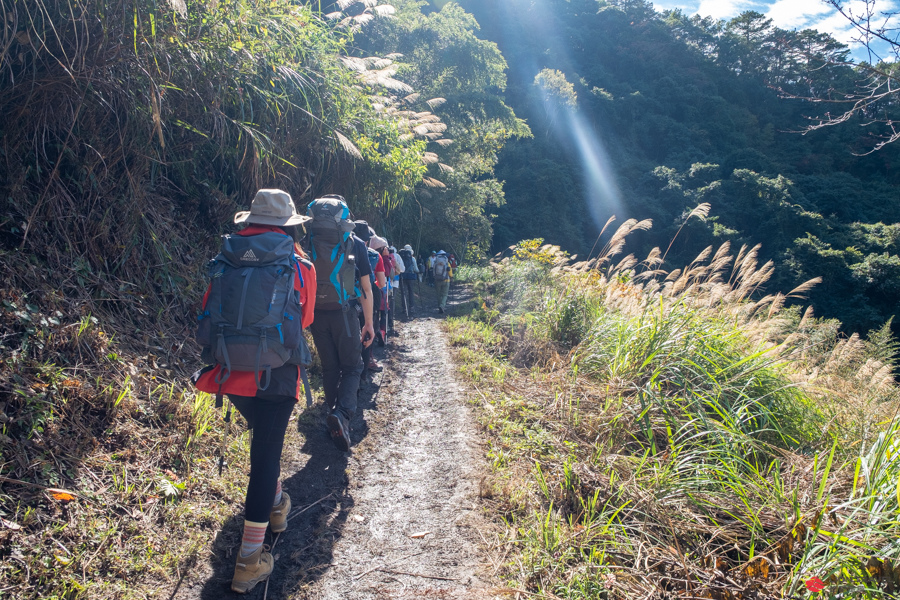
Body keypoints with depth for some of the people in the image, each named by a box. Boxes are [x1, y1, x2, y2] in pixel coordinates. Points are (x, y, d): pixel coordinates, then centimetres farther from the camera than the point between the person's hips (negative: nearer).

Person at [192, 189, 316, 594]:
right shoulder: (299, 265, -3)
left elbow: (208, 311, 10)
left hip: (229, 373, 4)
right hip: (275, 375, -4)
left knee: (265, 441, 26)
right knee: (266, 455, 2)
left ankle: (275, 504, 45)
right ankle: (249, 560, 5)